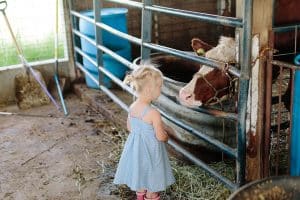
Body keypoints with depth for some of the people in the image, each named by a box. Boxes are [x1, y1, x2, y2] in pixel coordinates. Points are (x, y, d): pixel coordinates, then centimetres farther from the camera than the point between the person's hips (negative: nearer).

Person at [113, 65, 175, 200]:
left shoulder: (132, 107, -7)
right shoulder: (154, 113, -29)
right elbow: (161, 137, -21)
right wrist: (166, 136, 3)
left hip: (135, 149, 7)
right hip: (150, 151, -7)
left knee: (139, 177, 27)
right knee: (153, 184, 16)